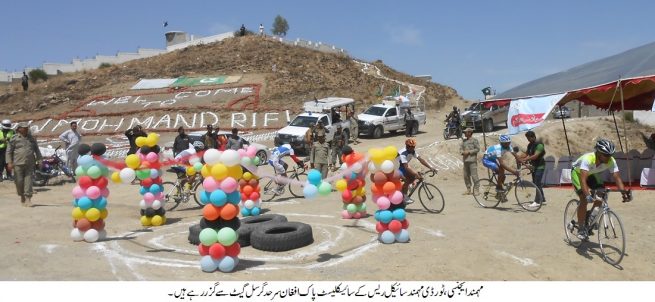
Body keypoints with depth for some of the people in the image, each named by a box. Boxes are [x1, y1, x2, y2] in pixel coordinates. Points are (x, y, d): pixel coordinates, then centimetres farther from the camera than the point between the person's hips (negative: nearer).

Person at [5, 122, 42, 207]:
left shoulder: (31, 138, 12)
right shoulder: (14, 139, 2)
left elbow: (36, 149, 17)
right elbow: (9, 151, 3)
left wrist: (39, 160, 10)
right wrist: (9, 162, -6)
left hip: (30, 164, 2)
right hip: (18, 164, -2)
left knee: (28, 180, -4)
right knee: (19, 181, 1)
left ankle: (28, 198, -4)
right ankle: (22, 196, 23)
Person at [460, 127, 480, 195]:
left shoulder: (474, 140, -3)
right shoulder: (464, 141, 16)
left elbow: (477, 149, -9)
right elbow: (460, 148, 17)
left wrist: (469, 152, -14)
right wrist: (463, 152, -4)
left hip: (472, 160, -7)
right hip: (465, 160, 7)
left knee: (474, 175, -9)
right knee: (466, 176, 9)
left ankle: (475, 190, -3)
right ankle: (468, 190, 17)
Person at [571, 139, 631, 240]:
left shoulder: (611, 161, -25)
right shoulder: (588, 159, -40)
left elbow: (617, 177, -26)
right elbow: (583, 179, -48)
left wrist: (624, 192, -42)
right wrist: (588, 195, -60)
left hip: (591, 174, 6)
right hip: (578, 173, -5)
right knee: (584, 199, -20)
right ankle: (581, 229, -8)